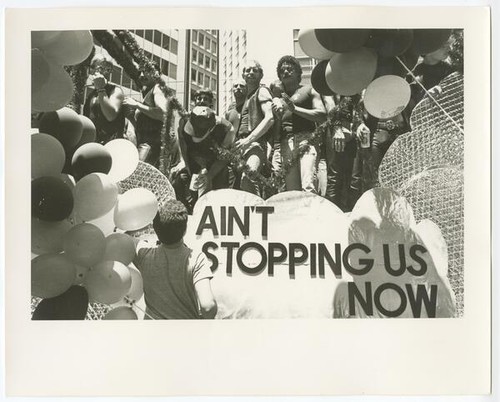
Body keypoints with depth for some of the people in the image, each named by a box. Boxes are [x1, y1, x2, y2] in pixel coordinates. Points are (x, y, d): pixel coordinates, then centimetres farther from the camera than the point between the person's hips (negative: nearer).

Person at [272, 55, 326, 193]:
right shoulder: (278, 97, 24)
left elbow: (322, 116, 1)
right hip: (286, 144, 3)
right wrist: (276, 114, -5)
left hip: (306, 139, -3)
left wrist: (295, 109, -6)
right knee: (292, 191, -4)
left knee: (308, 187, -20)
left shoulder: (309, 90, 16)